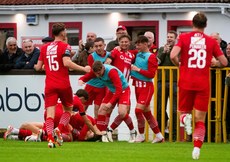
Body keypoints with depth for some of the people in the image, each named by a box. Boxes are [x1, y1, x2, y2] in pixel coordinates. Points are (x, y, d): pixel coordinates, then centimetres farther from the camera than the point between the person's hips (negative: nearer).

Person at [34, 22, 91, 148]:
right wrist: (84, 69, -13)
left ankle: (50, 138, -23)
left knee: (50, 113, -4)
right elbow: (66, 62, -20)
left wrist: (35, 66, 36)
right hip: (63, 84, -3)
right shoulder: (65, 46, -5)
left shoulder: (44, 48, 10)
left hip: (50, 85, 3)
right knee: (68, 109, 17)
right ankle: (59, 130, -7)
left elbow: (38, 67, 12)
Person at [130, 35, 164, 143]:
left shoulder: (151, 57, -11)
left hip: (146, 86, -8)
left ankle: (141, 135, 1)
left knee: (138, 110, -14)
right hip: (138, 85, 8)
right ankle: (159, 136, 17)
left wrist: (138, 70, -17)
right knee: (147, 112, 10)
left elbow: (151, 74, -16)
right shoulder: (138, 54, 9)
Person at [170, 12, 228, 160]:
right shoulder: (211, 41, 3)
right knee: (200, 120, 6)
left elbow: (173, 55, -14)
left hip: (186, 82, 0)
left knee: (183, 111, 19)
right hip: (203, 84, 0)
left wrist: (179, 64, 7)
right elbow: (224, 62, 3)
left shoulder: (183, 37, 0)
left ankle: (186, 118, -17)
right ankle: (197, 148, -11)